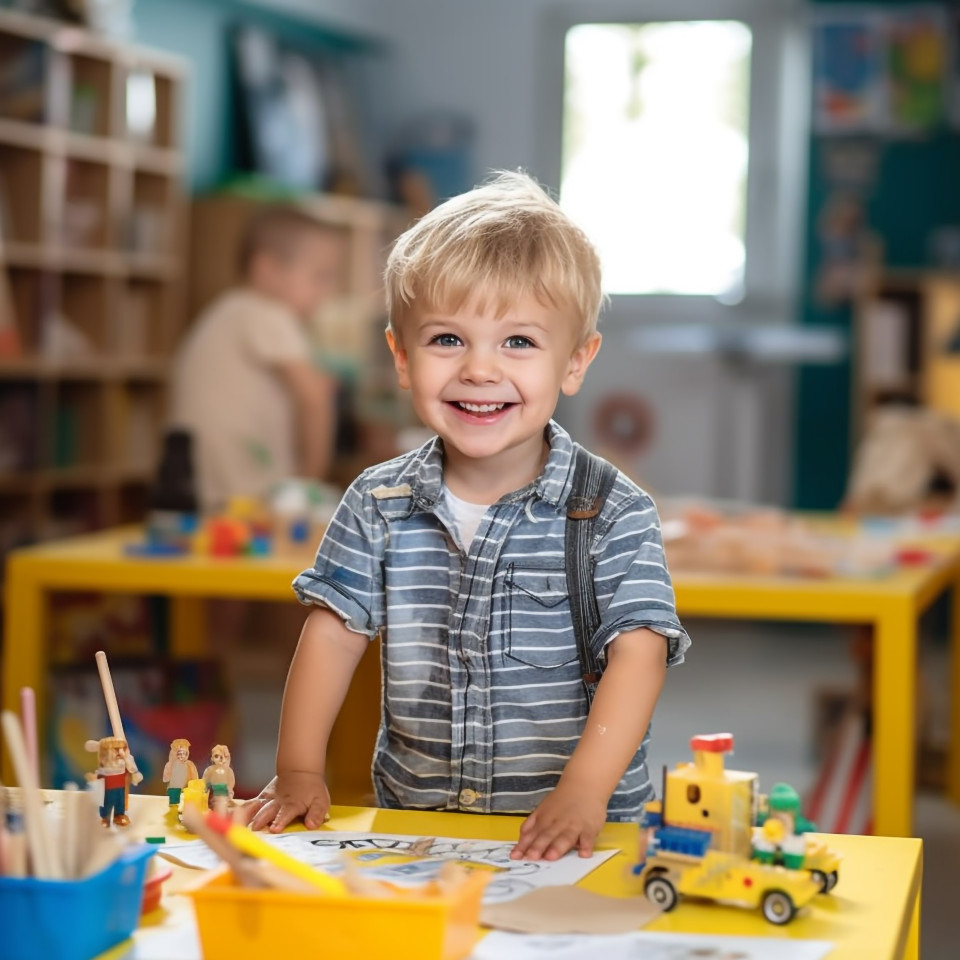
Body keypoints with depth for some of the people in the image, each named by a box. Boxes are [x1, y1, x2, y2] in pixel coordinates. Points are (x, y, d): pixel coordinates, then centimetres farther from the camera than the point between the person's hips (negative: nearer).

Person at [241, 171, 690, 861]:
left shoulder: (615, 514, -5)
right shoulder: (378, 505, 5)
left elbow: (637, 654, -12)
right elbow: (335, 631, 10)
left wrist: (583, 792, -23)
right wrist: (299, 771, 1)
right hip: (412, 823, 3)